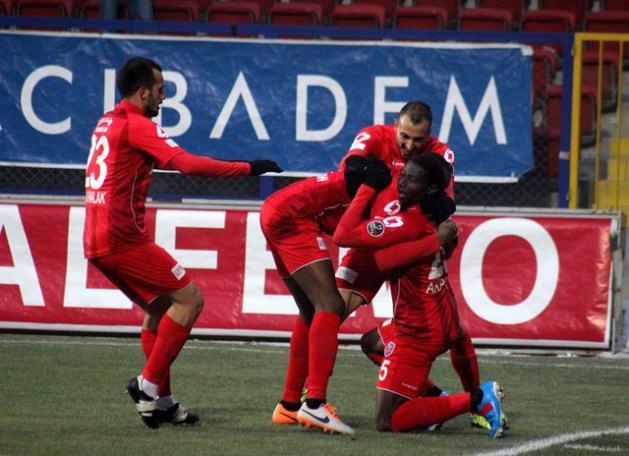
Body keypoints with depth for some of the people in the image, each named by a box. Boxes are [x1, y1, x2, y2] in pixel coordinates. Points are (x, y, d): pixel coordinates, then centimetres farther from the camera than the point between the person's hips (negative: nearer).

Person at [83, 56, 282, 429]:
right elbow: (187, 164, -20)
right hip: (123, 240, -9)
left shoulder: (106, 124, 17)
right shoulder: (136, 125, -11)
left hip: (97, 241, 10)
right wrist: (248, 168, -16)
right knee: (189, 298, -5)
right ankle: (149, 384, -7)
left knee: (160, 307, 19)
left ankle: (162, 401, 18)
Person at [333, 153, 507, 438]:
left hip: (418, 332, -10)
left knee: (387, 421, -4)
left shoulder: (406, 224, -26)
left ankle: (475, 400, -8)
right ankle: (436, 397, 21)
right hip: (440, 320, 10)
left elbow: (343, 236, -26)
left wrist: (366, 189, -19)